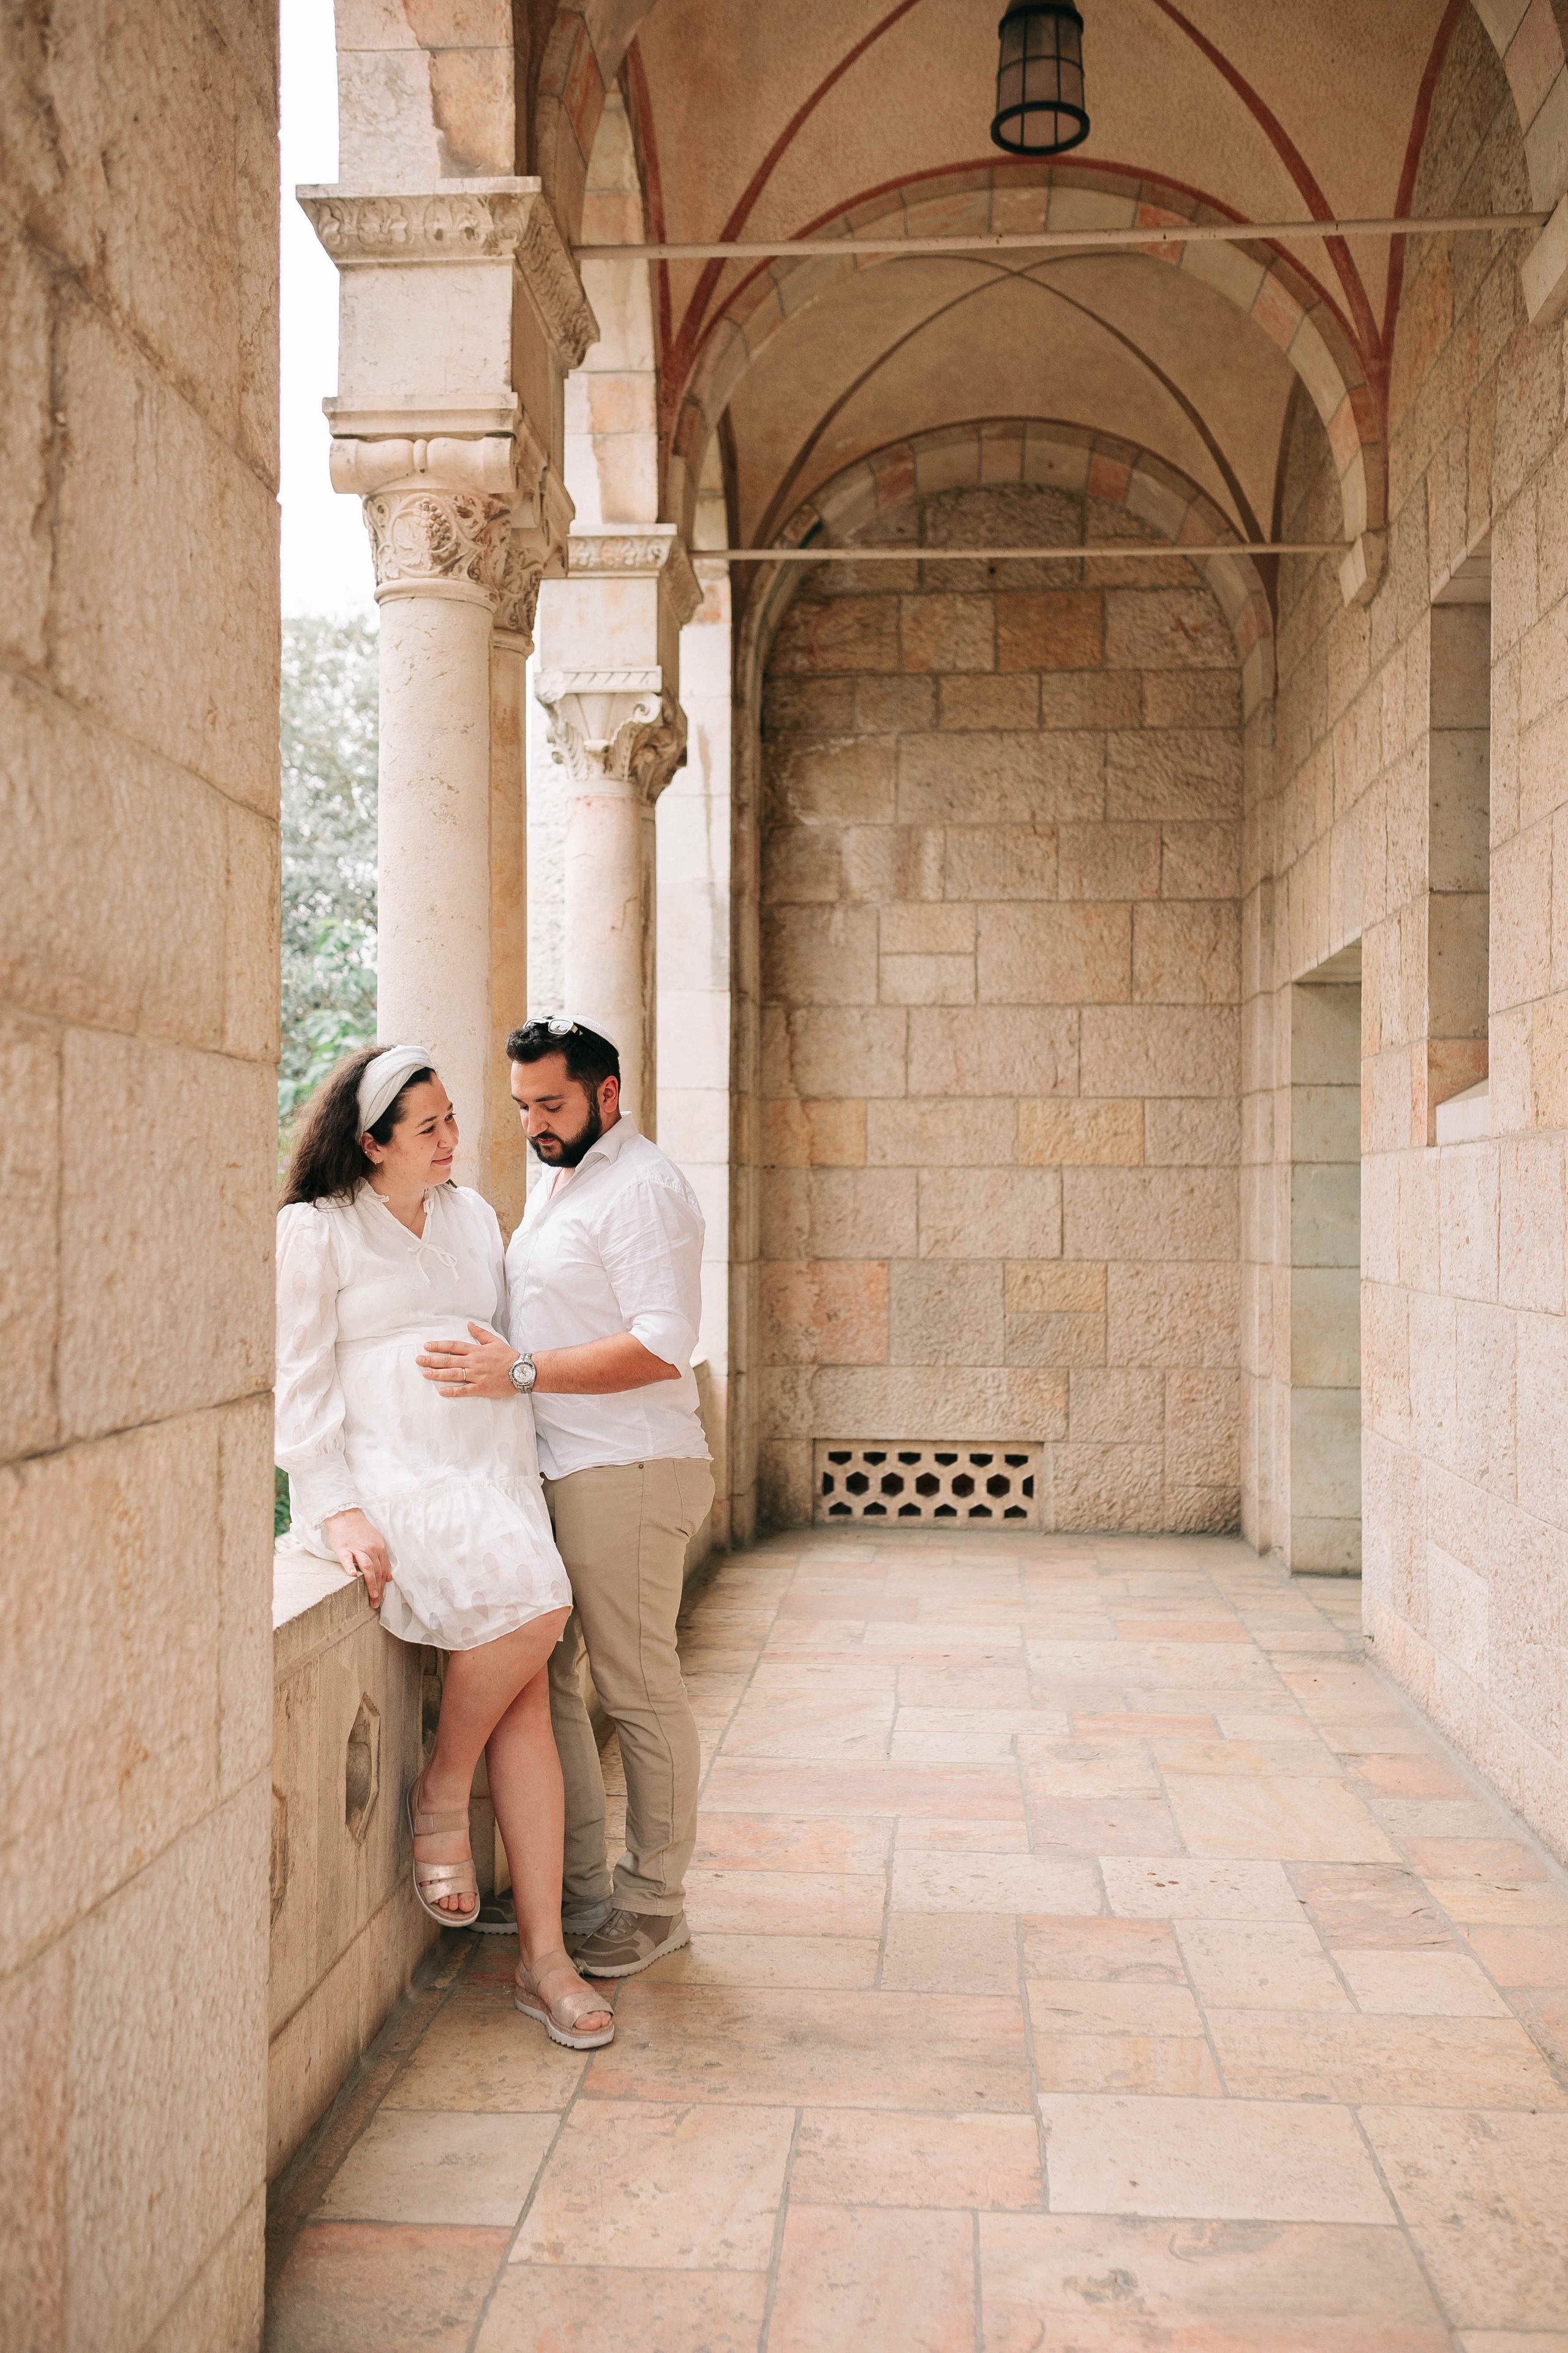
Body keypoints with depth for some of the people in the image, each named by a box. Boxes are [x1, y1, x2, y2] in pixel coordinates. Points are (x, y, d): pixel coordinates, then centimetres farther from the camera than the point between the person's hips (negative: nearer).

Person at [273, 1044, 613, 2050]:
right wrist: (337, 1509, -12)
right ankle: (441, 1796, -4)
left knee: (529, 1701, -8)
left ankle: (546, 1959, -3)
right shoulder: (315, 1230, 3)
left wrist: (526, 1485, 16)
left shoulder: (473, 1214, 20)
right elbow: (301, 1382, -1)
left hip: (494, 1473, 5)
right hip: (391, 1472, -5)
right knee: (534, 1602, -29)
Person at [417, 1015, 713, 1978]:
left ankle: (653, 1907, 15)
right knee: (544, 1679, 11)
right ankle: (581, 1890, 23)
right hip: (556, 1471, 9)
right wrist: (494, 1361, 13)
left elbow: (661, 1347, -21)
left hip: (624, 1474, -9)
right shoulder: (556, 1184, 18)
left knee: (639, 1691, 1)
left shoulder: (642, 1188, -12)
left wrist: (521, 1371, -23)